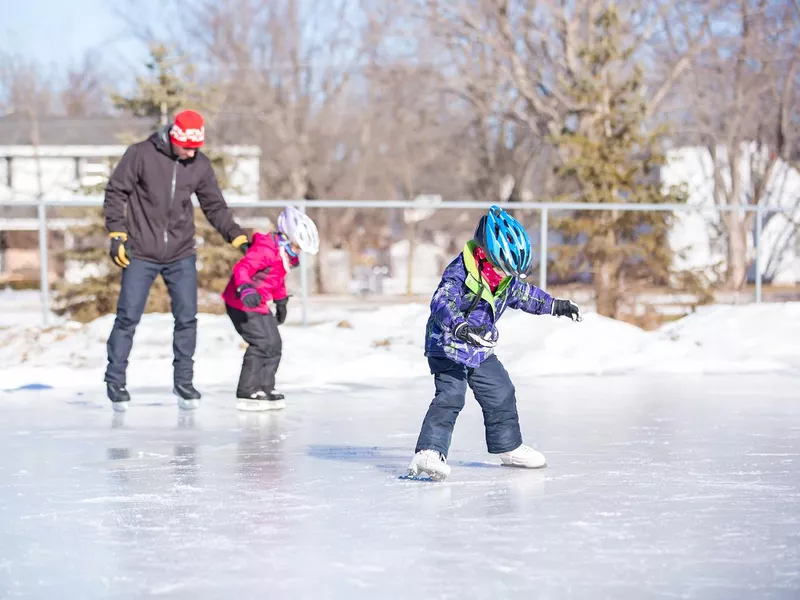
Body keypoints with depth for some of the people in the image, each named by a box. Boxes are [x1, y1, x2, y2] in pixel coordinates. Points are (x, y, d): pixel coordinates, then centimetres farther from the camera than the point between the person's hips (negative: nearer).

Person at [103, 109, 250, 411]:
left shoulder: (200, 165, 0)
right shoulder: (141, 155, -11)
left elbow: (215, 207, 9)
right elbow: (116, 192, -5)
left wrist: (238, 237, 0)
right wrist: (117, 234, -10)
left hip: (181, 256, 3)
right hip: (141, 254, -3)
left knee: (187, 318, 2)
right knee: (128, 317, -1)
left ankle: (183, 380, 16)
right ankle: (115, 381, 11)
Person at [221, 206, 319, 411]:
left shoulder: (284, 255, 8)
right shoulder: (265, 250, -24)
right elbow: (241, 268, -35)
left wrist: (281, 302, 31)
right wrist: (245, 289, -51)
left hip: (259, 304, 10)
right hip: (241, 303, -10)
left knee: (273, 345, 12)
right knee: (262, 343, -18)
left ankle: (265, 389, 22)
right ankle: (246, 394, -14)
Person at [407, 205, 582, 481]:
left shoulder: (506, 277, 1)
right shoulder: (459, 272, -25)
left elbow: (525, 294, 22)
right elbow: (441, 303, -39)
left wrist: (555, 305, 24)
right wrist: (461, 327, -55)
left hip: (481, 350, 8)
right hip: (448, 347, -8)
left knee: (501, 394, 14)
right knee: (450, 396, -23)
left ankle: (509, 447, 33)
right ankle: (429, 453, -28)